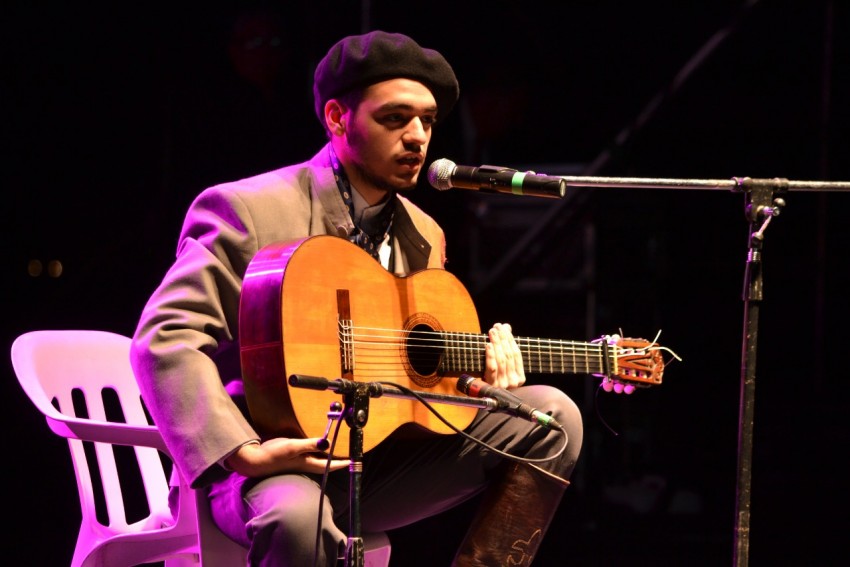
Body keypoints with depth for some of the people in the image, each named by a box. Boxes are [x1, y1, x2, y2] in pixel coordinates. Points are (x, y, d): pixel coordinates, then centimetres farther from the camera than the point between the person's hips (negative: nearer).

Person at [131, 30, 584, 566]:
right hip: (277, 461, -7)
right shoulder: (246, 209, -8)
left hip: (379, 455, 7)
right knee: (298, 517, -42)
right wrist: (243, 454, -30)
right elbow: (164, 339, -18)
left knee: (550, 416, -6)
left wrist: (475, 371, -2)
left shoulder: (424, 236, 14)